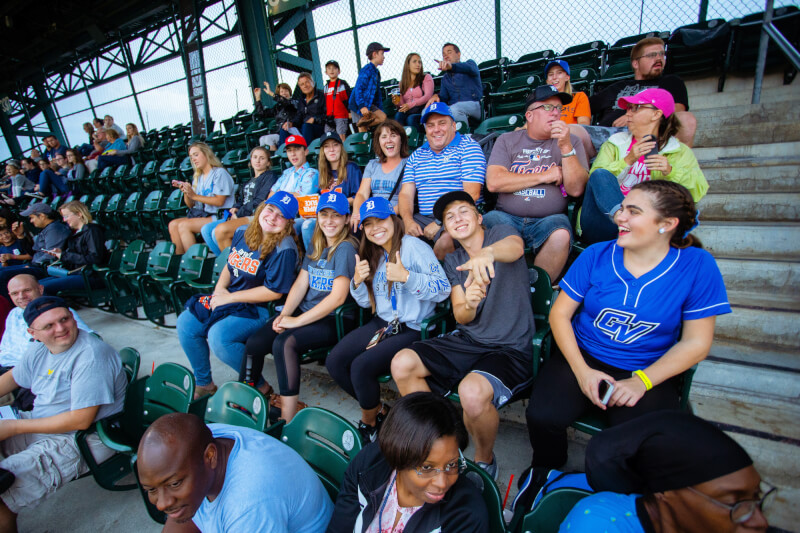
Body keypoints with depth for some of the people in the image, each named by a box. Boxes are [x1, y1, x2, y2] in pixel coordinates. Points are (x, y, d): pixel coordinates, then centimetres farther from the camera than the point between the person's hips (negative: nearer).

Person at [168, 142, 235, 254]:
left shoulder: (219, 173, -4)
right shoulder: (198, 177, 19)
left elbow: (219, 201, -14)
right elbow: (191, 205, 16)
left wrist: (194, 195, -15)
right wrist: (186, 192, -4)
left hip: (218, 216, -8)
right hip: (201, 215, 8)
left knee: (184, 225, -22)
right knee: (173, 224, -10)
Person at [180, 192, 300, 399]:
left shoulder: (284, 249, -19)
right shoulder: (243, 233, 6)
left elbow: (274, 291, -22)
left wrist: (229, 297, -16)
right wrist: (220, 289, -1)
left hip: (259, 309, -8)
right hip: (229, 300, 9)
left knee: (219, 336, -28)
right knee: (185, 323, 1)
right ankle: (203, 382, 19)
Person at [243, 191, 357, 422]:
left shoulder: (346, 248, -11)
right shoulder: (315, 245, 14)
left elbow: (338, 297, -18)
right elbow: (301, 283, 11)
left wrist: (297, 321, -16)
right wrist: (284, 314, -5)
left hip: (333, 320, -7)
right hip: (305, 313, 7)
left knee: (284, 342, -29)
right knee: (254, 343, -10)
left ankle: (288, 419, -20)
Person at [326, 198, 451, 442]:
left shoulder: (413, 246, -10)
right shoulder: (372, 255, 13)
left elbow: (443, 289, -18)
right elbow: (366, 302, 17)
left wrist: (406, 277, -28)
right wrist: (357, 282, -3)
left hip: (413, 329, -7)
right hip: (382, 323, 8)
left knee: (361, 366, -23)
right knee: (335, 362, -7)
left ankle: (369, 423, 10)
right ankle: (376, 410, 15)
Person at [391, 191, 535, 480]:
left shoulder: (500, 232, -1)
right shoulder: (453, 261, 12)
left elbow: (515, 246, -29)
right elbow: (460, 317, 3)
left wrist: (488, 251, -52)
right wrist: (469, 304, -21)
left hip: (511, 348, -5)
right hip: (467, 340, 6)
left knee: (472, 391, -34)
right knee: (402, 363, -12)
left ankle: (485, 460, 1)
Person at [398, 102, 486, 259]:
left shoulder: (468, 147, 3)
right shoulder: (416, 155, 18)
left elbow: (471, 194, -9)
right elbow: (406, 193, 10)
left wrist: (440, 222, -15)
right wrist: (408, 221, -11)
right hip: (422, 217, 4)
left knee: (448, 239, -36)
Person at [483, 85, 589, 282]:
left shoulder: (571, 141, 11)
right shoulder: (507, 140, 11)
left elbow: (576, 189, -2)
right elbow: (493, 182, -7)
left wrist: (565, 147, -13)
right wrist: (544, 176, -4)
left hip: (549, 219, 0)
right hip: (507, 217, 1)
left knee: (561, 235, -33)